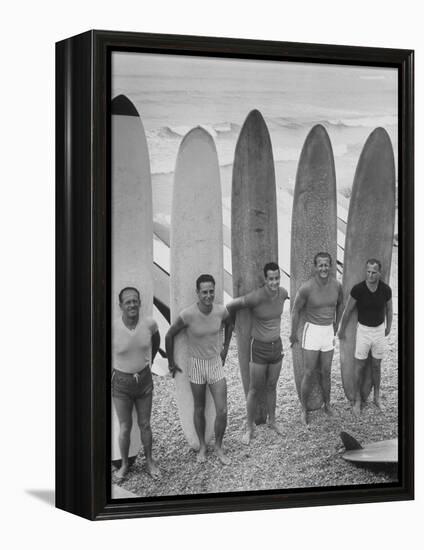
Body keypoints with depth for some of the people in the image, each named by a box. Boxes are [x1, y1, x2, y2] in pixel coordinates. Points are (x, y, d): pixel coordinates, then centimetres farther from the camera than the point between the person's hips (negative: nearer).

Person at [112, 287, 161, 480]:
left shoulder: (149, 324, -17)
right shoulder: (112, 328, -26)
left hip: (144, 379, 2)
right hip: (121, 382, -2)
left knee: (145, 424, 15)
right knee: (125, 427, 8)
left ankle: (149, 460, 34)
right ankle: (124, 464, 28)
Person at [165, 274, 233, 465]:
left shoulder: (221, 311, -14)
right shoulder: (187, 315, -23)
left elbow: (228, 324, 13)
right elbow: (169, 336, -7)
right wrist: (171, 363, 1)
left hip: (216, 363, 2)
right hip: (196, 365, -2)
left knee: (222, 411, -1)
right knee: (199, 409, 12)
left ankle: (218, 447, 21)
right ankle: (202, 446, 33)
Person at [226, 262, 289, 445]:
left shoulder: (283, 293, -8)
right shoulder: (256, 297, -26)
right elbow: (231, 306, -15)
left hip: (276, 345, 5)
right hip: (259, 347, -4)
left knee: (272, 387, 20)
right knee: (254, 390, 7)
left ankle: (272, 420, 38)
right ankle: (250, 427, 21)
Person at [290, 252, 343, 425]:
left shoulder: (336, 285, -6)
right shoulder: (307, 288, -19)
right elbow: (295, 310, -6)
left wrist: (336, 325, 22)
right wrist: (293, 334, 3)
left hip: (328, 331, 4)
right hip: (312, 331, -4)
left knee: (325, 372, 13)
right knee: (309, 373, 0)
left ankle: (327, 405, 31)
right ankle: (304, 409, 15)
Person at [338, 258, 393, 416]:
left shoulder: (386, 289, -16)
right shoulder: (358, 289, -22)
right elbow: (347, 310, -7)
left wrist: (388, 328, 18)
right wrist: (341, 330, 4)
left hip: (379, 330, 2)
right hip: (363, 330, -2)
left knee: (376, 366, 15)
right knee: (359, 366, 7)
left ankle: (377, 397, 34)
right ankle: (357, 400, 23)